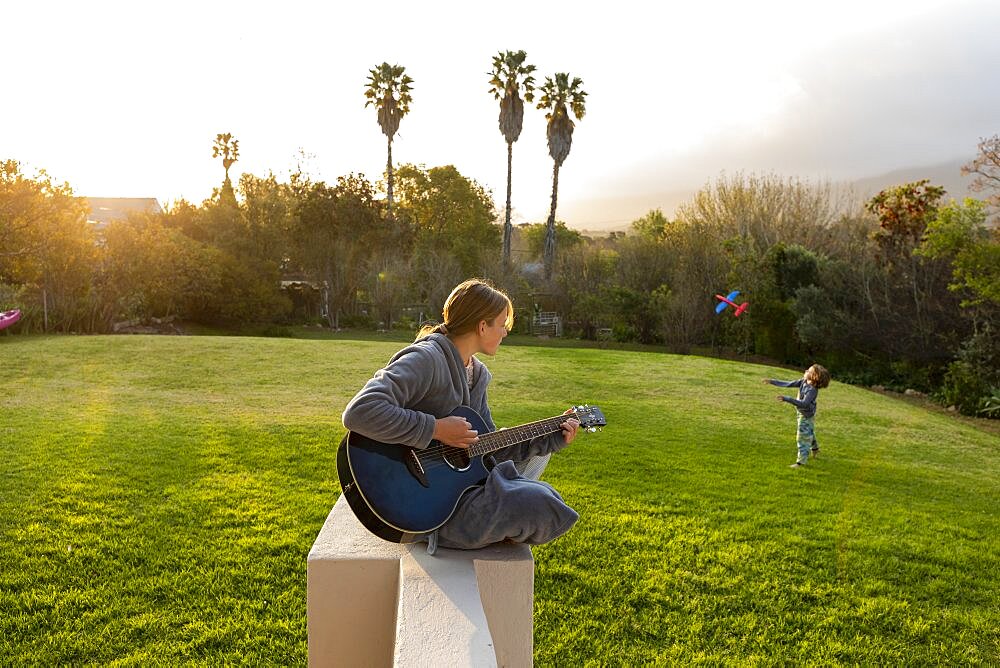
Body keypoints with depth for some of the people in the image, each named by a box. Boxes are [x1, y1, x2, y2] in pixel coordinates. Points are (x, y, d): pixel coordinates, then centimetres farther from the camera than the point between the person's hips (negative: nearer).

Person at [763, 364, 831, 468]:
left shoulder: (812, 390, -32)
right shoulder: (803, 381, -8)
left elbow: (804, 403, -39)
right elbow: (788, 384, -2)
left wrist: (786, 399, -46)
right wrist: (772, 381, -5)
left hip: (806, 415, -8)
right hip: (802, 413, 8)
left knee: (803, 437, -2)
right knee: (809, 434, 29)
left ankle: (801, 461, 7)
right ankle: (815, 449, 52)